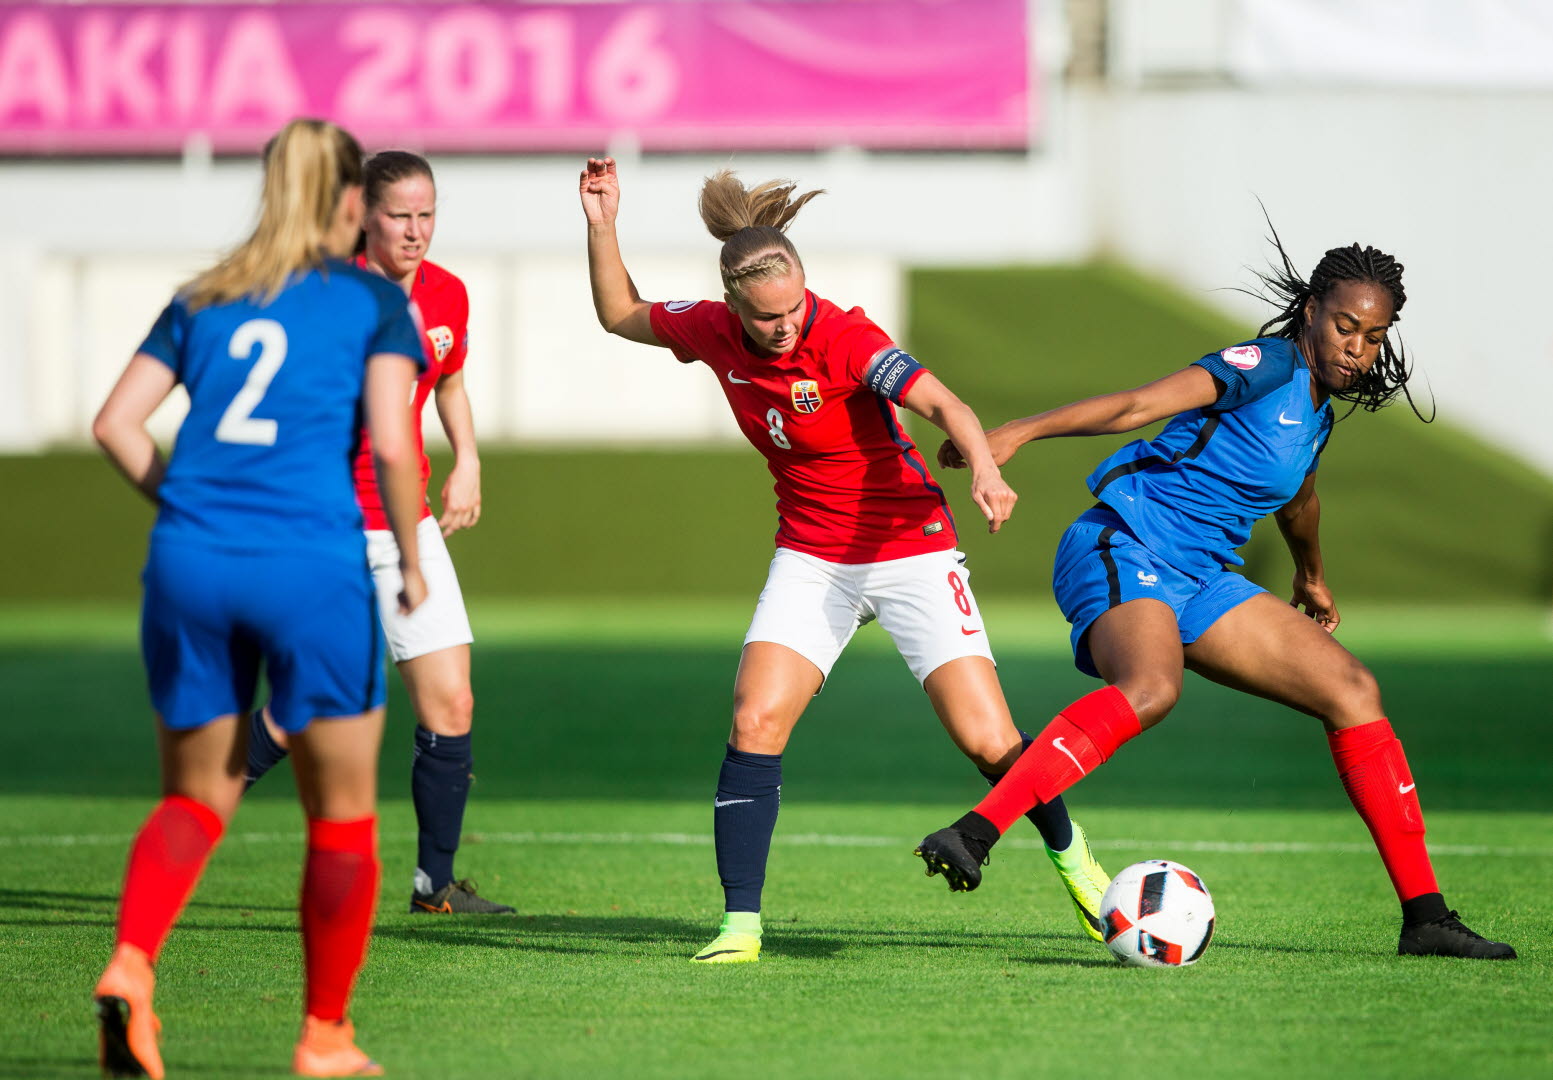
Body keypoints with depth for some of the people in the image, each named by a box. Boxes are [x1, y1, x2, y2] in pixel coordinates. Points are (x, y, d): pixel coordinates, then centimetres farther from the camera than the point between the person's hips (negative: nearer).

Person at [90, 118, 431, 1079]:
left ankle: (130, 965, -12)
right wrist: (412, 561, 3)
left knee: (196, 796, 14)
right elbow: (392, 443, -8)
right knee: (343, 812, 12)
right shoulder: (374, 301, 4)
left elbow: (117, 423, 7)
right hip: (313, 567, -4)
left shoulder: (203, 301, 15)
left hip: (190, 565, 4)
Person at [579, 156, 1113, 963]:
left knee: (987, 741, -9)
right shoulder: (715, 333, -7)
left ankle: (1071, 856, 20)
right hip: (810, 557, 4)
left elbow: (942, 404, -36)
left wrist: (983, 468, -54)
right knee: (754, 723, -15)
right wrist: (601, 226, -4)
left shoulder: (844, 339, -23)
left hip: (909, 548, -4)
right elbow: (621, 315, 10)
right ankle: (741, 927, -10)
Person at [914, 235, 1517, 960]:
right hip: (1124, 549, -9)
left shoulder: (1315, 414, 16)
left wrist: (1310, 575, 57)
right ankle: (972, 836, -47)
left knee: (1351, 690, 4)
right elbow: (1142, 404, -24)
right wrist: (1020, 432, -34)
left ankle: (1424, 916, 7)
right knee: (1150, 688, -39)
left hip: (1196, 579, 9)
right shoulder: (1272, 364, -11)